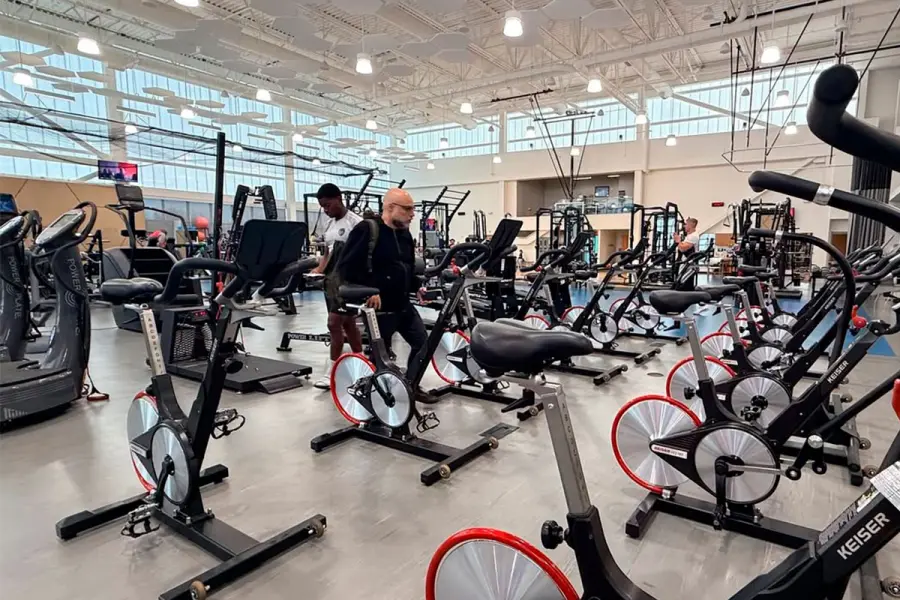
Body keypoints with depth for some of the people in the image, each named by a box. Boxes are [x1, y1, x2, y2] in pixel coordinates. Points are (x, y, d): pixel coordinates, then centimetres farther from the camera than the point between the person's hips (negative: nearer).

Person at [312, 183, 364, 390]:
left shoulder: (356, 223, -10)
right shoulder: (329, 225, 15)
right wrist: (319, 270, 4)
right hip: (331, 280, 9)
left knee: (334, 323, -11)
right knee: (348, 324, 13)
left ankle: (331, 372, -2)